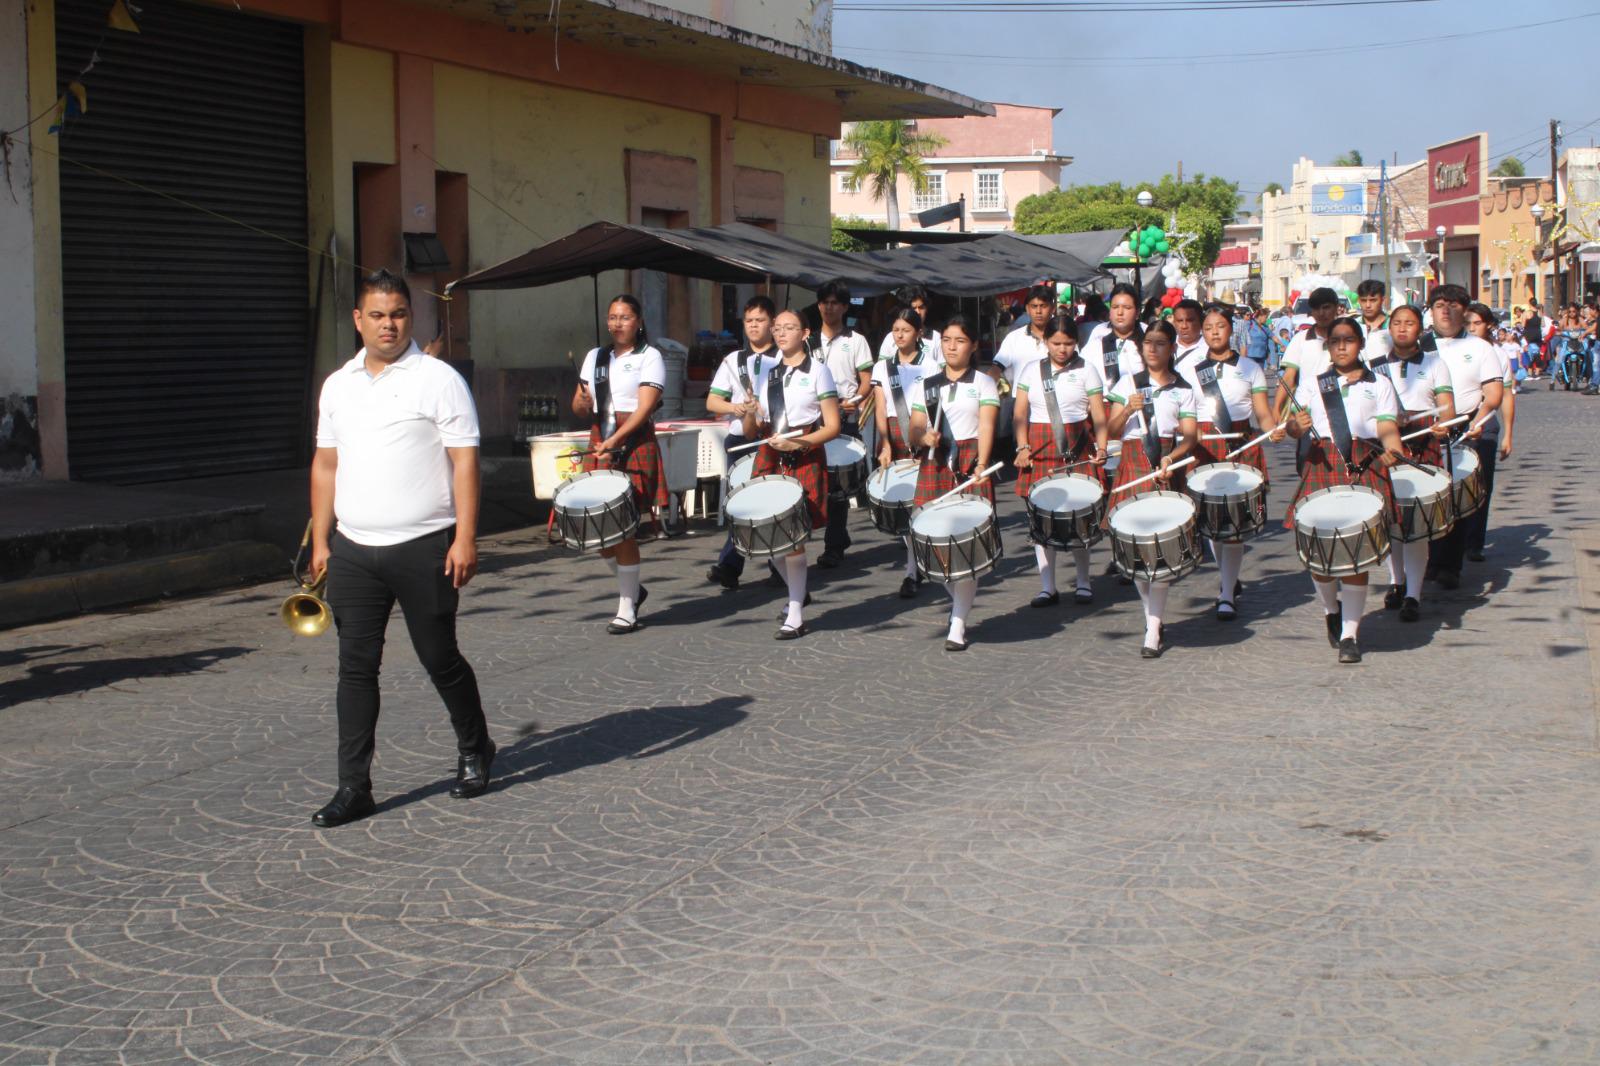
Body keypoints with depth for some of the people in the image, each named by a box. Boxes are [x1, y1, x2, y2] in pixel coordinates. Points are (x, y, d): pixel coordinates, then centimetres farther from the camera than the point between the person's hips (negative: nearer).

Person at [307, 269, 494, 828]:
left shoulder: (438, 379, -4)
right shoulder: (337, 386, 12)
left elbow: (464, 461, -8)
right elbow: (326, 465, 17)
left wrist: (465, 537, -15)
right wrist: (320, 541, 12)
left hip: (423, 546, -4)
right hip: (352, 550, 5)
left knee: (439, 657, 6)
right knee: (356, 666, 4)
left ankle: (474, 752, 29)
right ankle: (353, 787, 8)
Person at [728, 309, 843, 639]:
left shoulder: (817, 371, 0)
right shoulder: (765, 372, 14)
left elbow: (832, 427, -4)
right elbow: (751, 432, 14)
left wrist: (797, 443, -17)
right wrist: (749, 414, -8)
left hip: (804, 459, -5)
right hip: (768, 457, 5)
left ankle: (796, 617, -4)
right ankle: (797, 593, 28)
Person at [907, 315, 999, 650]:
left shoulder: (983, 383, 7)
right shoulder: (926, 385, 15)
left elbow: (986, 428, -4)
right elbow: (915, 428, 9)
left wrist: (981, 466, -17)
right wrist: (924, 437, -15)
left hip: (970, 464, -3)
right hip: (934, 464, 3)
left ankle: (958, 626, -4)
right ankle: (961, 602, 25)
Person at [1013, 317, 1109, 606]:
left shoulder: (1086, 370, 5)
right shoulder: (1031, 370, 10)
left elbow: (1098, 414, 0)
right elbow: (1020, 412, 7)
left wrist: (1101, 448, -14)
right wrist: (1023, 447, -6)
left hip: (1078, 449, -2)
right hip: (1040, 449, 2)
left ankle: (1083, 583, 12)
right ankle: (1047, 587, 8)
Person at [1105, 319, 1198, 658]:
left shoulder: (1182, 390, 8)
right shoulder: (1128, 383, 11)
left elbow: (1189, 436, 0)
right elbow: (1111, 430, 7)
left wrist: (1172, 458, -19)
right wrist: (1128, 409, -12)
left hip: (1166, 467, -1)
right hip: (1132, 463, 2)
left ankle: (1153, 631, -7)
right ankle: (1151, 613, 20)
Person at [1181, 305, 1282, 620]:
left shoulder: (1249, 368, 10)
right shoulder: (1191, 371, 11)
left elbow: (1262, 412, 4)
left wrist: (1274, 429, -16)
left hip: (1242, 448, -1)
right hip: (1206, 448, 2)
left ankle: (1227, 596, -8)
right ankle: (1229, 579, 28)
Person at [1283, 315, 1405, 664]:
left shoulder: (1379, 385, 14)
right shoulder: (1311, 385, 16)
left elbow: (1387, 428, 3)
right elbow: (1293, 425, 7)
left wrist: (1393, 448, -19)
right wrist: (1297, 426, -17)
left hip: (1364, 467, -1)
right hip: (1322, 466, 1)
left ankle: (1349, 634, -3)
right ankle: (1331, 610, 25)